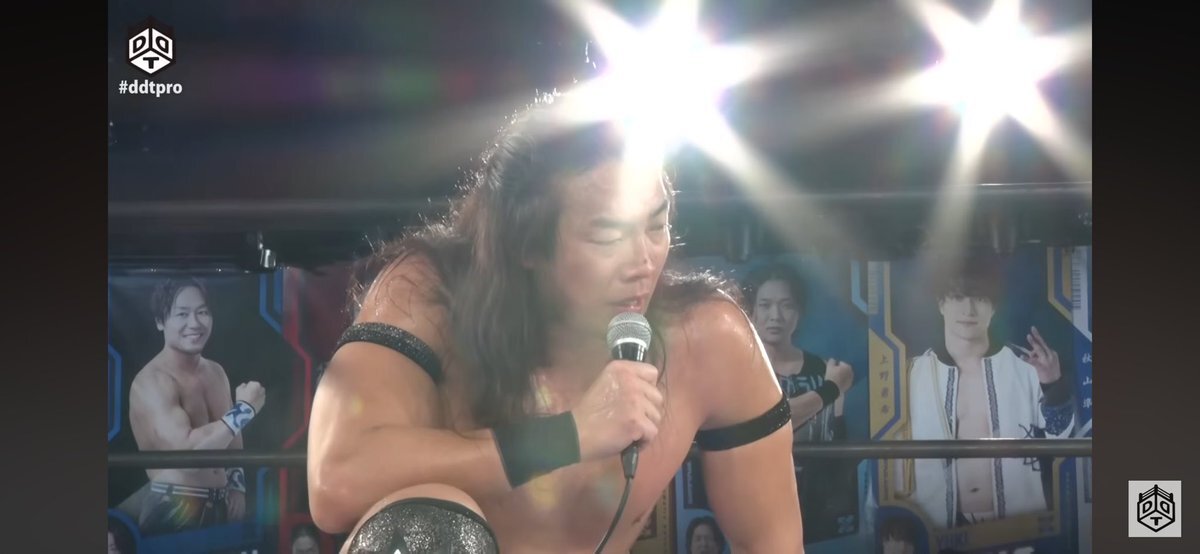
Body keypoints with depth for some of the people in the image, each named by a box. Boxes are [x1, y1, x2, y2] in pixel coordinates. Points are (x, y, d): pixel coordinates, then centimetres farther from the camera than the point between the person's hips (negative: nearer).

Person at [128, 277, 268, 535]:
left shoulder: (216, 372, 9)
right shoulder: (152, 381, -17)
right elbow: (187, 450, -29)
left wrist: (236, 485, 8)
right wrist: (244, 409, -21)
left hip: (219, 505, 7)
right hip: (173, 511, -7)